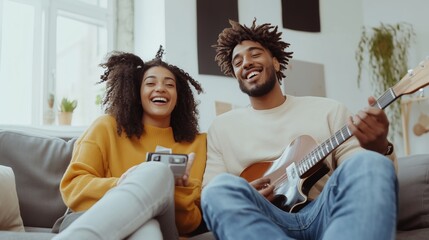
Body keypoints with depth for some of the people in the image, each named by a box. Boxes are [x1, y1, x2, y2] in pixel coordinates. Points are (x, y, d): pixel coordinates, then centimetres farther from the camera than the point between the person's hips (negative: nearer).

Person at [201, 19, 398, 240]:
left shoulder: (328, 110, 13)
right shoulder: (222, 127, 14)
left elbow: (363, 170, 6)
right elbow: (211, 193, 11)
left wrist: (379, 150, -18)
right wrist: (240, 199, -12)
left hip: (325, 214, 1)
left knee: (372, 164, -29)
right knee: (221, 188, -32)